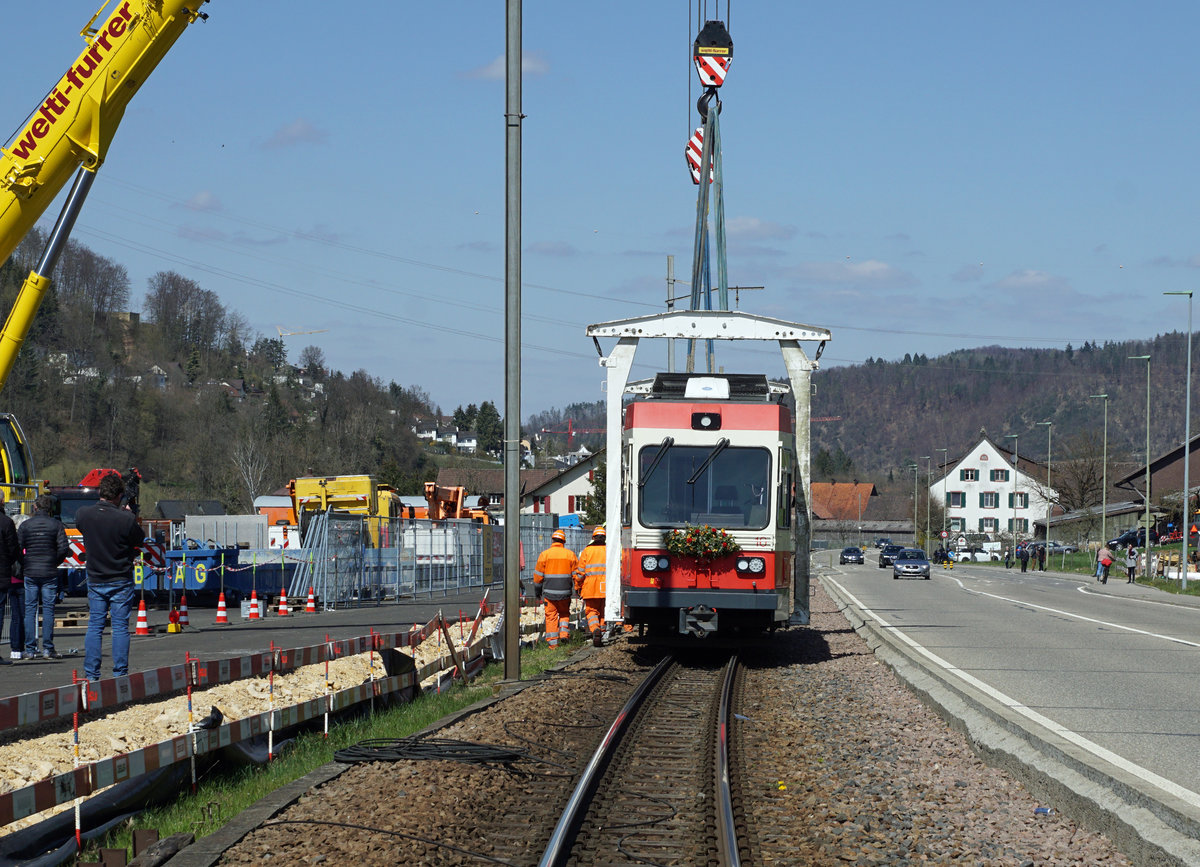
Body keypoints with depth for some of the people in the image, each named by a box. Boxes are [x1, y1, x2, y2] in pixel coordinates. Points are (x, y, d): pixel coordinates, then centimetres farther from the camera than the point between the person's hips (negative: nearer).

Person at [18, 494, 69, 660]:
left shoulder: (24, 526, 2)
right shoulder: (56, 524, 0)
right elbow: (64, 548, -7)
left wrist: (25, 564, 13)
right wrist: (55, 563, 9)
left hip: (30, 573, 1)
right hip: (50, 573, -1)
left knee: (30, 609, 5)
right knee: (48, 609, 2)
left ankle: (30, 649, 2)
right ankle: (47, 648, 0)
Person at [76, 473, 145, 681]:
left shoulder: (83, 514, -8)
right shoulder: (126, 519, -18)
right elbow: (140, 541, -2)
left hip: (95, 580, 3)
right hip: (121, 581, -3)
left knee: (94, 627, 9)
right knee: (120, 628, 3)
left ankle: (91, 674, 7)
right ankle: (119, 674, 3)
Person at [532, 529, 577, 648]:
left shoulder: (544, 554, -3)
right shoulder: (570, 555, 1)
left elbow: (538, 575, 0)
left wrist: (537, 591, 10)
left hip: (549, 592, -1)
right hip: (565, 592, 1)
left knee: (551, 616, 4)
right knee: (564, 613, 21)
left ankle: (553, 642, 1)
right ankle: (564, 632, 1)